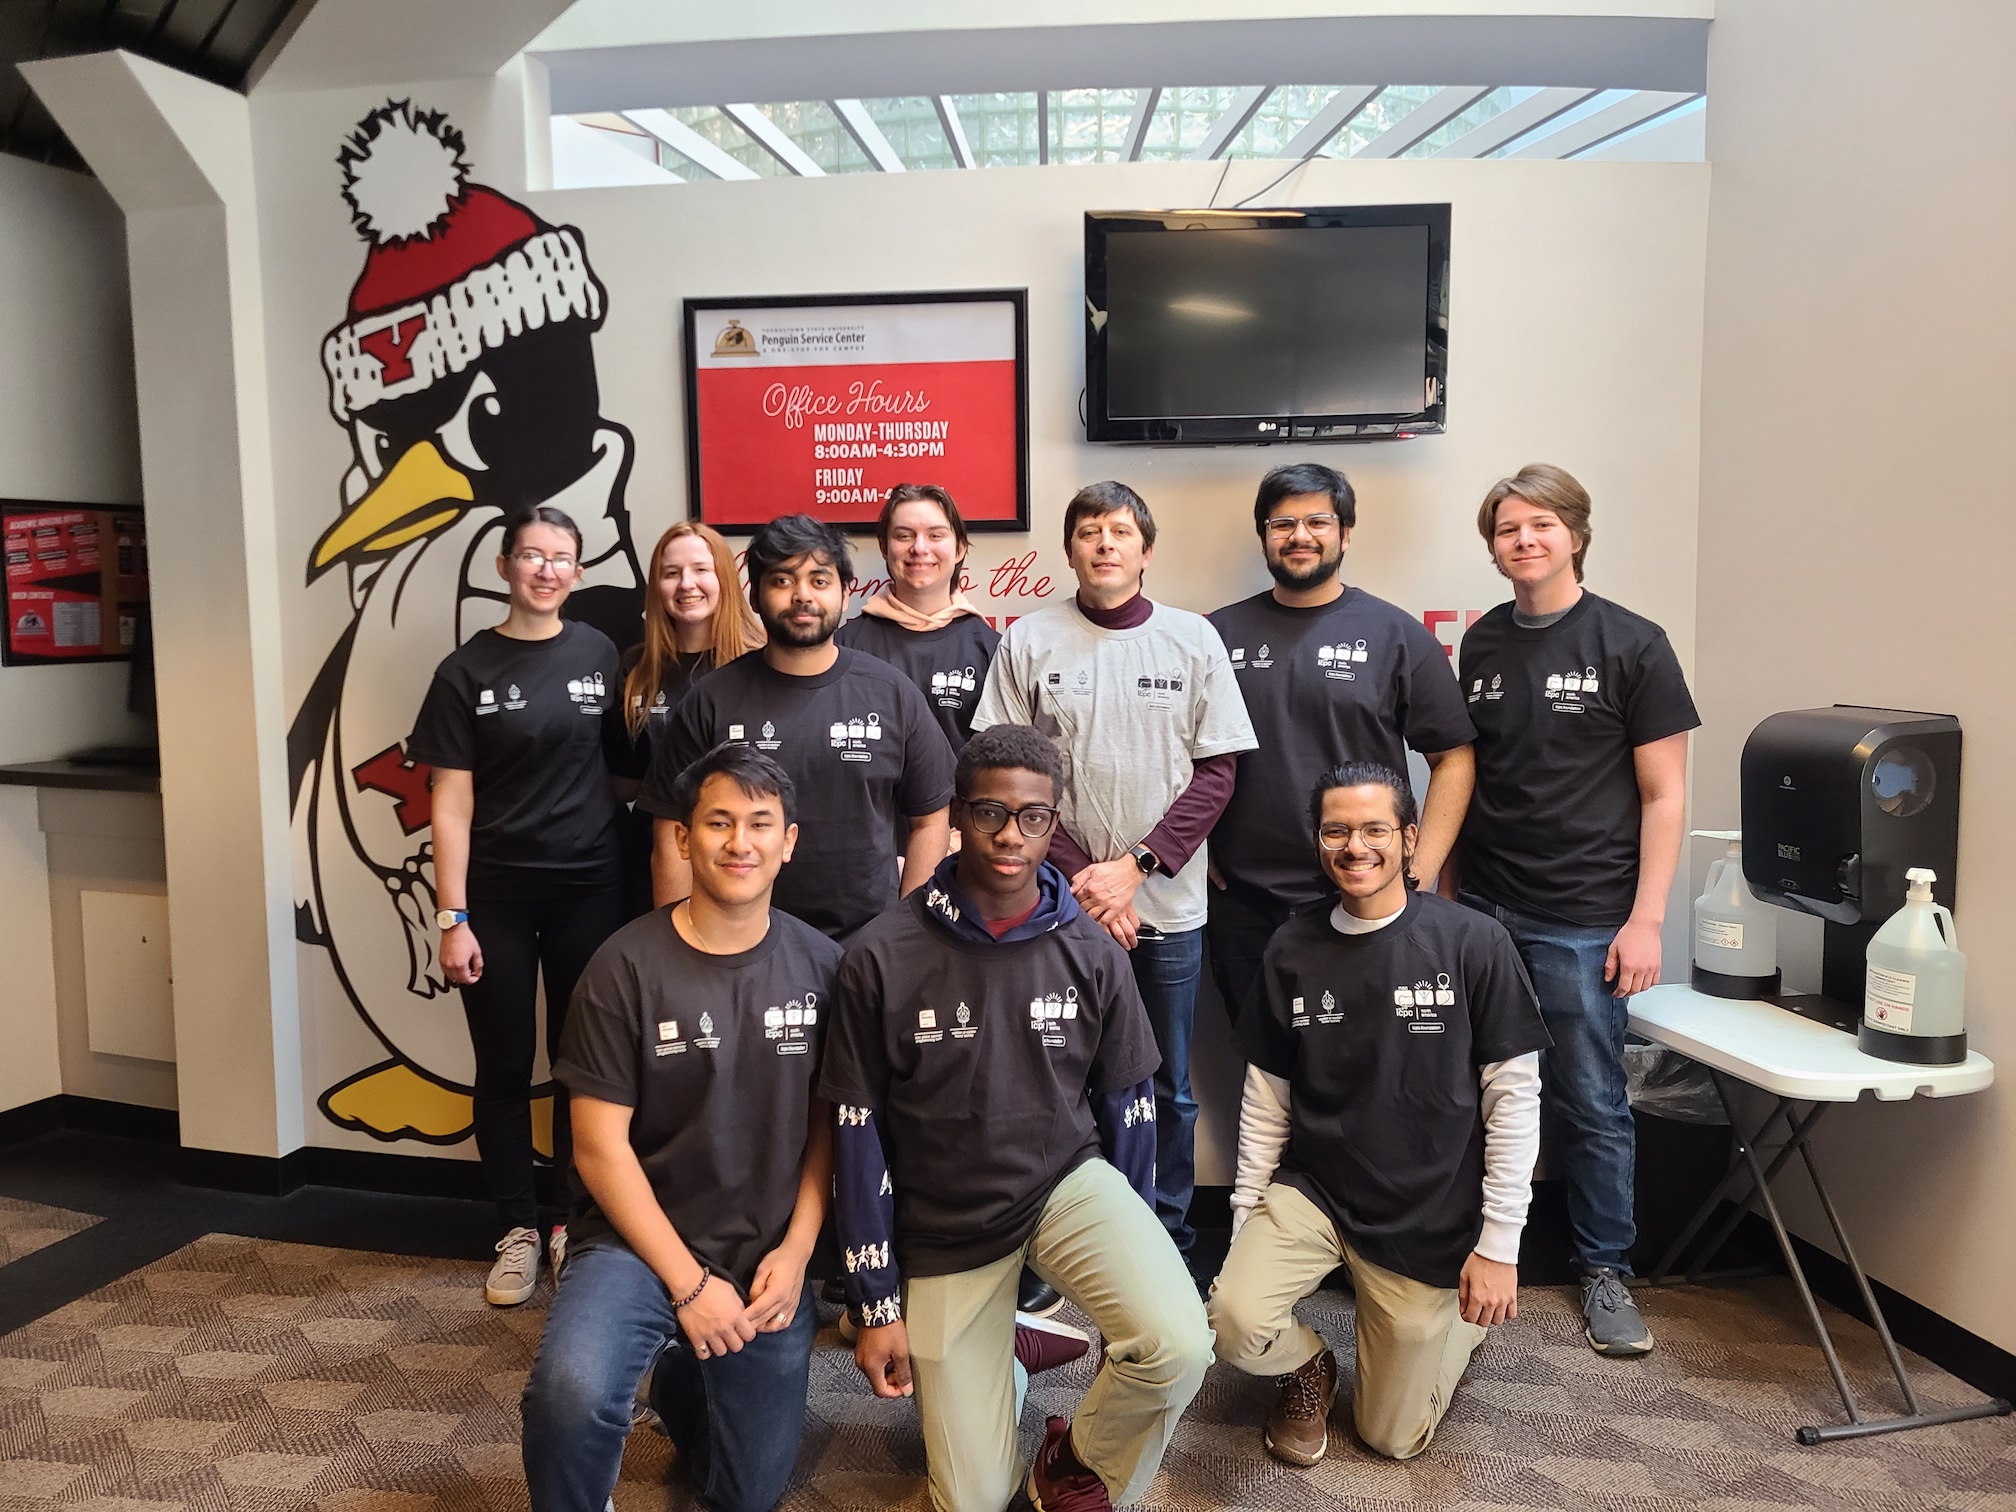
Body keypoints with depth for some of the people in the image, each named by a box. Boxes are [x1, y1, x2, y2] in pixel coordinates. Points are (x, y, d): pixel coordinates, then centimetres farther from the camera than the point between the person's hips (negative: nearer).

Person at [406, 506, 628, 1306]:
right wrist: (452, 917, -8)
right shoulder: (466, 671, -2)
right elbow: (452, 804, -3)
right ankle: (519, 1229, 23)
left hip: (590, 890, 1)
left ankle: (574, 1222, 25)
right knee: (505, 1068, 8)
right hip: (497, 895, -1)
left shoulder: (601, 655, 2)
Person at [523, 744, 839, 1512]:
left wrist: (795, 1252, -7)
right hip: (640, 1240, -3)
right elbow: (599, 1147, -12)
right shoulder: (626, 968, -15)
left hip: (767, 1257, 3)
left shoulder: (820, 965, -6)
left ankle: (681, 1377, 44)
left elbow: (827, 1121, 3)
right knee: (570, 1393, -33)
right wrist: (688, 1281, -14)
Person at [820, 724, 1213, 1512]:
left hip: (1070, 1182, 1)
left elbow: (1127, 1111, 2)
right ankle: (996, 1357, 37)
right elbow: (859, 1137, -8)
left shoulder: (1091, 951, -9)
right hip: (944, 1226, -1)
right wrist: (875, 1306, -5)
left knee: (1177, 1345, -27)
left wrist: (1131, 1258, 9)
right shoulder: (881, 960, -16)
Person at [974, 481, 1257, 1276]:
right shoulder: (1029, 640, 1)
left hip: (1169, 904, 1)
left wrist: (1135, 866, -10)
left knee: (1168, 1089, 11)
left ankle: (1170, 1247, 27)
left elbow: (1216, 772, 0)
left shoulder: (1192, 638, 3)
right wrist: (1080, 875, -9)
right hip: (1063, 903, -1)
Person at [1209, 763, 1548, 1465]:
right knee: (1237, 1321, -25)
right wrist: (1248, 1218, 1)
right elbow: (1267, 1098, 4)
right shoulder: (1292, 950, -3)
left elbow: (1515, 1097, -9)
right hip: (1310, 1190, 2)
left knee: (1392, 1437, 8)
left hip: (1428, 1220, -2)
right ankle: (1309, 1367, 11)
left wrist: (1499, 1245, -9)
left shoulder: (1473, 944, -12)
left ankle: (1466, 1319, 37)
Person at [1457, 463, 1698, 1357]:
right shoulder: (1482, 644, 8)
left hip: (1583, 921, -3)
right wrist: (1445, 881, 8)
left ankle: (1605, 1271, 23)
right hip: (1483, 911, 4)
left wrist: (1646, 920, -10)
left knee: (1592, 1105, 5)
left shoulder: (1631, 644, -3)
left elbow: (1664, 795, -4)